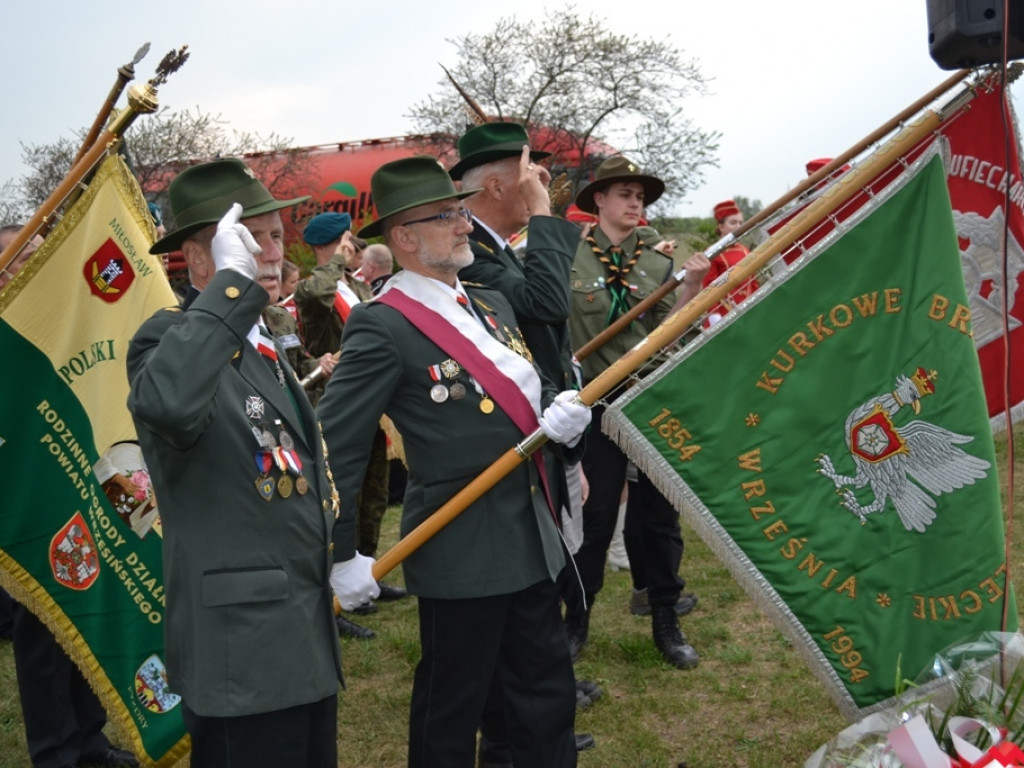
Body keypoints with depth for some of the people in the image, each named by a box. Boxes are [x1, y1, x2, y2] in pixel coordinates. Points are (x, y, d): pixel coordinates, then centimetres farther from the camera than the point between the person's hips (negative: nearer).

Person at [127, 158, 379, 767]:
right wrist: (232, 281, -33)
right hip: (241, 643, -9)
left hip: (306, 628, 9)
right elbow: (164, 404, -41)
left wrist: (343, 550, 21)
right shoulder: (171, 338, -15)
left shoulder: (262, 344, 13)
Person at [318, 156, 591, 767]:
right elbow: (336, 444, -18)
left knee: (549, 689, 20)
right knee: (452, 706, 12)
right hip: (462, 549, -8)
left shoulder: (492, 304, 10)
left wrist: (562, 409, -6)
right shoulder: (383, 326, -16)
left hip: (532, 536, 8)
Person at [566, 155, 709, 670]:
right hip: (596, 406, -2)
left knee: (658, 515, 8)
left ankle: (666, 623, 22)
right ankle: (576, 621, 21)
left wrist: (691, 287, -12)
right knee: (594, 515, 4)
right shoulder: (569, 260, -3)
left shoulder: (659, 265, 6)